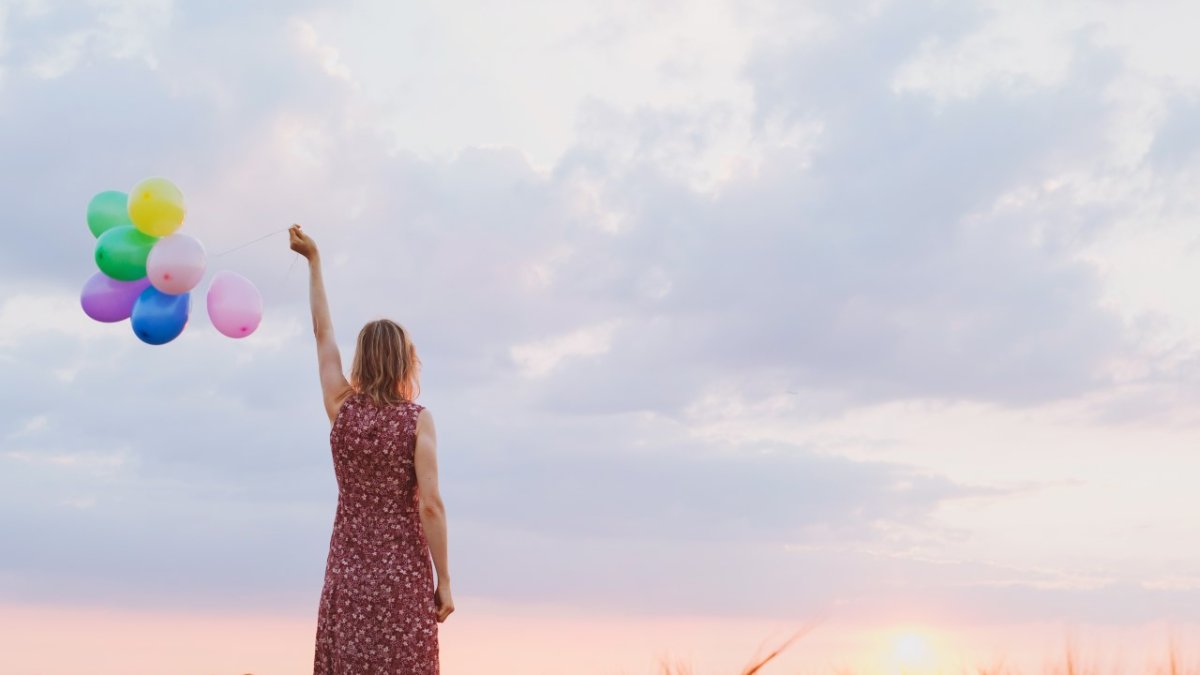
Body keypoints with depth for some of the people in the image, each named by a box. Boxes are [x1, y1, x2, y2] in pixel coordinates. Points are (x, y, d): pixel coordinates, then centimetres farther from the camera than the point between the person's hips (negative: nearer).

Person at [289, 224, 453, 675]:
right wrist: (444, 580, -7)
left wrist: (314, 260, 23)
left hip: (348, 570, 3)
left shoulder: (341, 409, 1)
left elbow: (322, 332, 14)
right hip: (403, 573, -3)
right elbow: (430, 505, -14)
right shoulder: (417, 419, -8)